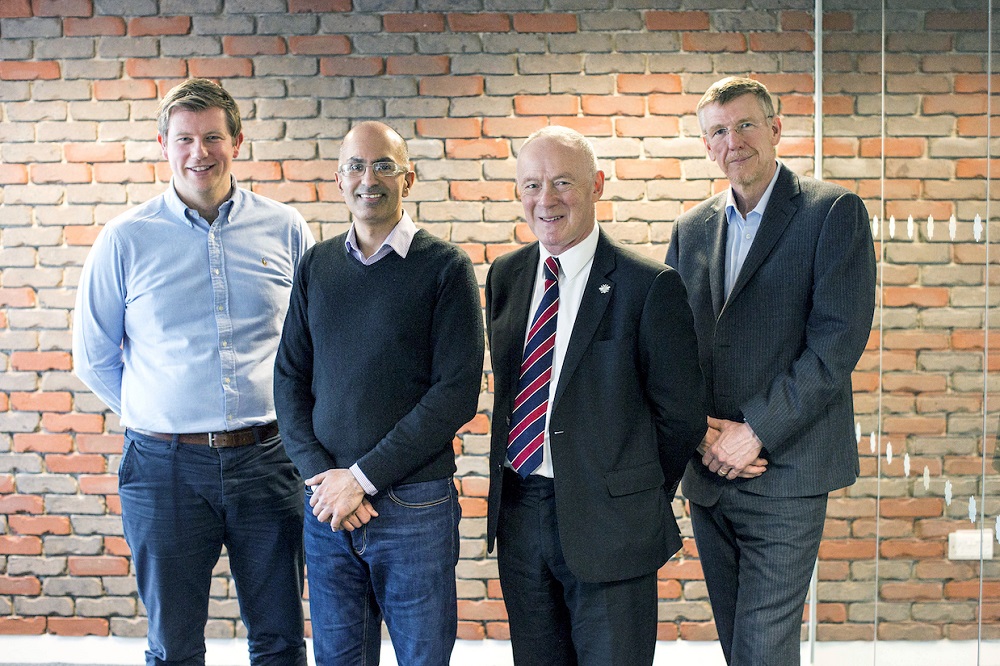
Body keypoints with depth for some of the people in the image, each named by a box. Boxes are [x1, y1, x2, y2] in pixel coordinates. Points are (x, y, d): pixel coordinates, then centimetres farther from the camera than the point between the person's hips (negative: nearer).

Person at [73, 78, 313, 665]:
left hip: (266, 460, 1)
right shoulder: (126, 239, 0)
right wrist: (158, 419, 3)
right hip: (166, 467, 0)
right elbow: (95, 357, 8)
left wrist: (285, 415, 5)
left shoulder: (286, 230, 3)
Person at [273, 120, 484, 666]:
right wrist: (321, 476, -6)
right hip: (327, 503, 3)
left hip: (414, 504, -3)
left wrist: (363, 477, -13)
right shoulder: (316, 265, 9)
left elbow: (456, 393, -10)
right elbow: (289, 377, 9)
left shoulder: (446, 267, -3)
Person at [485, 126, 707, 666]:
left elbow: (680, 413, -6)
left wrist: (642, 496, 3)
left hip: (608, 522, -5)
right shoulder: (505, 276, 6)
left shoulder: (649, 285, -12)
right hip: (518, 514, 5)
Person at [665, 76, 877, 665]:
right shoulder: (691, 229, 13)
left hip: (785, 469, -5)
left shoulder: (833, 211, -4)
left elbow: (838, 340, -13)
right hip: (707, 472, 6)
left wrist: (756, 431, -16)